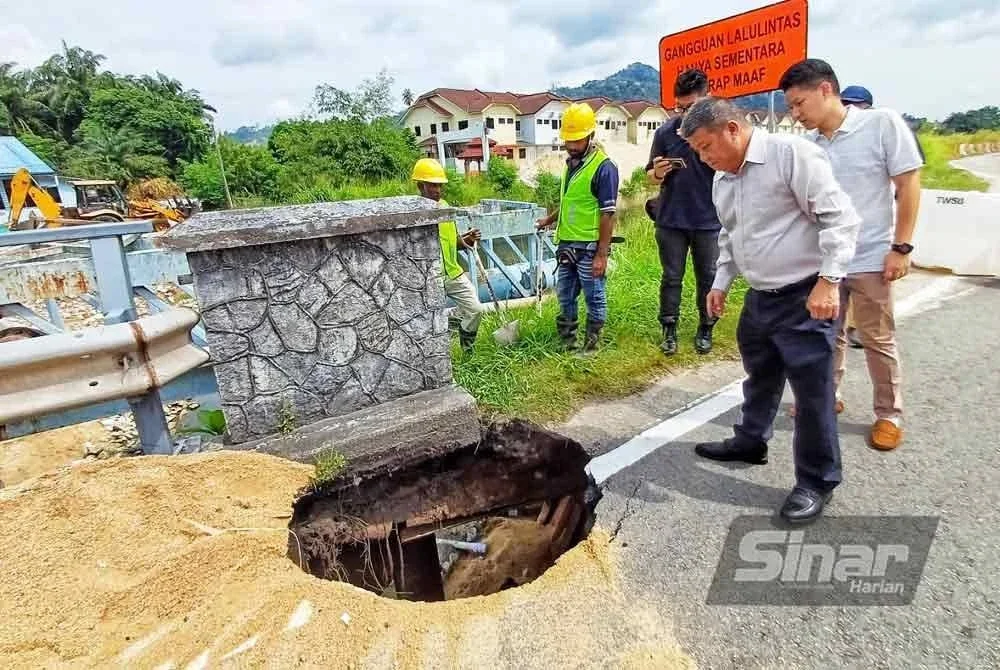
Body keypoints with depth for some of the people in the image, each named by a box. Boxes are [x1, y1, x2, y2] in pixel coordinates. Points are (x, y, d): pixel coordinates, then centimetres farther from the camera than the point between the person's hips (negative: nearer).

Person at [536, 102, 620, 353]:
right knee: (565, 295, 16)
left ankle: (592, 343, 19)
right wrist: (550, 219, 25)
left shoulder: (603, 167, -12)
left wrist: (601, 254, -18)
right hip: (566, 244, 8)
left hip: (589, 246, -8)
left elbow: (608, 214, -15)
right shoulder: (571, 163, 12)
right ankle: (567, 341, 30)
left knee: (594, 296, 5)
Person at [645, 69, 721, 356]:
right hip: (671, 220, 1)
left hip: (709, 221, 0)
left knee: (708, 278, 10)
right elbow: (651, 177, 6)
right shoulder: (665, 132, 0)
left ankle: (705, 330, 25)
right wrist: (658, 173, -15)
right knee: (671, 278, 8)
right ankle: (669, 330, 19)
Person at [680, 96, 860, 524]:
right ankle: (749, 441, 42)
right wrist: (721, 283, 17)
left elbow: (839, 217, -18)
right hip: (759, 297, 8)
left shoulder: (792, 154, -15)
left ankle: (817, 482, 15)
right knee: (759, 377, 22)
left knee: (812, 390, -1)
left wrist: (828, 280, -24)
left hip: (804, 297, -8)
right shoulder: (722, 179, 11)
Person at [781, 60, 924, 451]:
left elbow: (908, 185, -7)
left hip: (870, 259, -4)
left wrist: (901, 247, -12)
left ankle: (889, 415, 23)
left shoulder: (883, 124, -7)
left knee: (877, 340, 7)